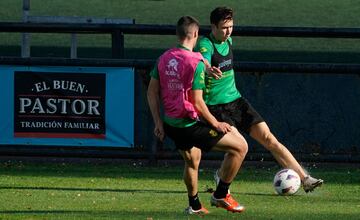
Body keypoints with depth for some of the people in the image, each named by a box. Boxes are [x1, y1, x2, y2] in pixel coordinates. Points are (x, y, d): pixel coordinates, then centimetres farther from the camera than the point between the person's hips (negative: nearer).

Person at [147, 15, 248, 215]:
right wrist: (216, 124, -7)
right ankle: (221, 195, 5)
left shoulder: (164, 58, 3)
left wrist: (158, 123, 12)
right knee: (240, 146, -2)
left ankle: (194, 205, 44)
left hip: (170, 124, 8)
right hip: (189, 124, -8)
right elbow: (197, 102, -19)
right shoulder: (196, 63, -18)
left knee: (191, 160, 33)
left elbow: (152, 92, 7)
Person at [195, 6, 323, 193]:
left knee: (268, 138, -3)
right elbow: (203, 61, -40)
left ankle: (304, 179, -6)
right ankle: (221, 177, 11)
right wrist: (209, 70, -60)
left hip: (236, 100, 7)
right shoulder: (205, 44, -16)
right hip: (216, 106, -7)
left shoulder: (228, 41, 8)